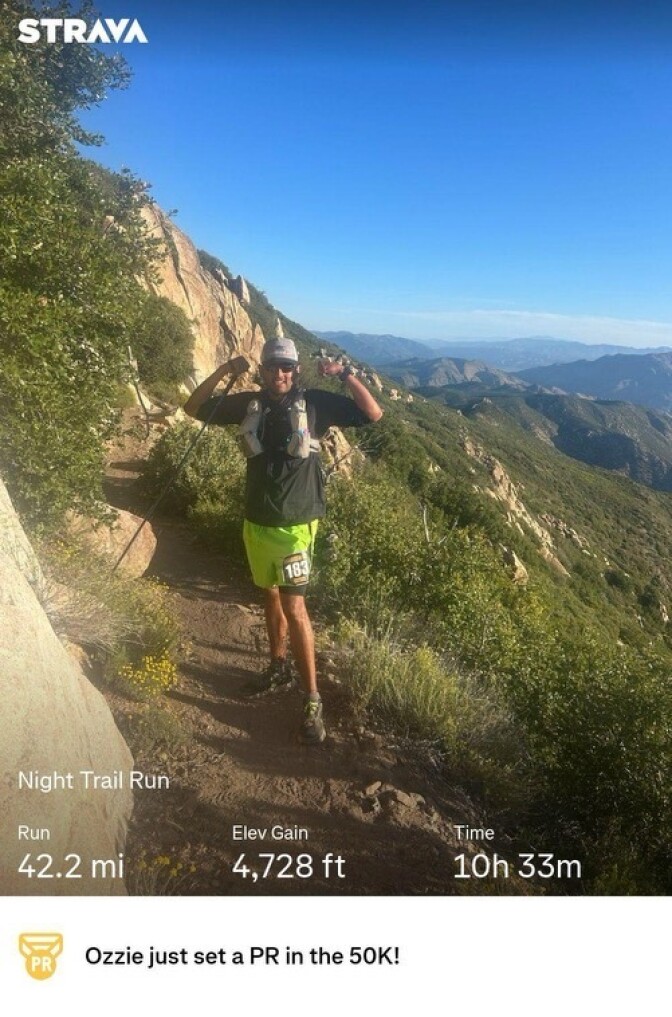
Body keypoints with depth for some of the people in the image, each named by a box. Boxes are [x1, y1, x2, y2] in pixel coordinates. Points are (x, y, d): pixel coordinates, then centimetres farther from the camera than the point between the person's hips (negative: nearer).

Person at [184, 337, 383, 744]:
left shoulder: (316, 402, -6)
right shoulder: (249, 404, 4)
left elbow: (373, 414, -6)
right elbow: (194, 408, 10)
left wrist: (346, 374, -14)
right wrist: (221, 373, -3)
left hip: (295, 524, -5)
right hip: (256, 522, 5)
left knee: (294, 607, -9)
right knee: (271, 595, 19)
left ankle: (313, 700, 1)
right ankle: (279, 665, 40)